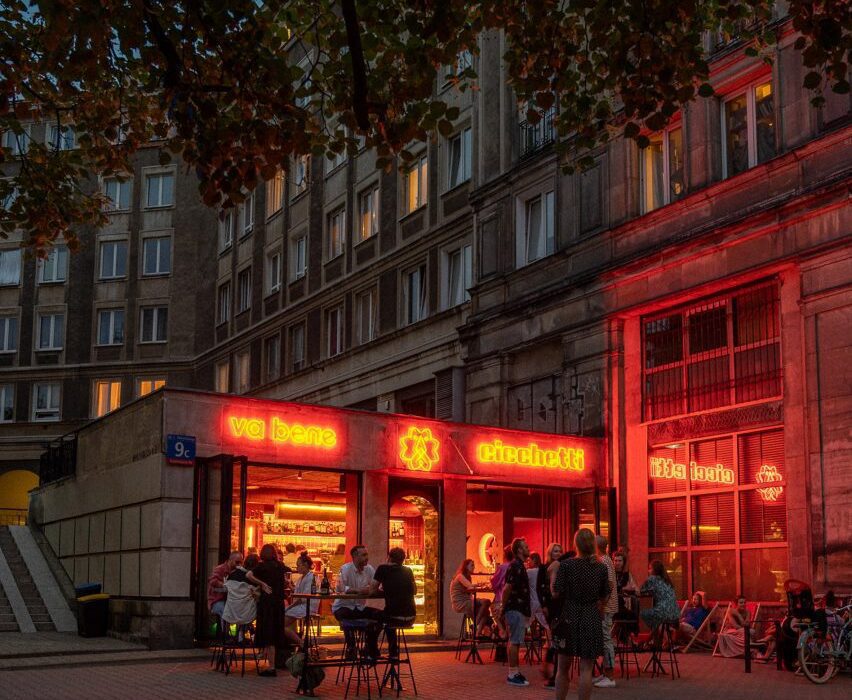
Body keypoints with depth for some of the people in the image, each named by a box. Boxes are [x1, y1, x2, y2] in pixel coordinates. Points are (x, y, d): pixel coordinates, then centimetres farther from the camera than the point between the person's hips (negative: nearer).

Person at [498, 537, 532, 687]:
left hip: (518, 609, 10)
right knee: (514, 641, -7)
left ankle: (515, 672, 18)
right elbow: (507, 588, -21)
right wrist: (503, 606, -16)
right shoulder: (515, 566, -16)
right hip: (515, 609, -10)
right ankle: (512, 674, -5)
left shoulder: (519, 566, 16)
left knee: (515, 641, 12)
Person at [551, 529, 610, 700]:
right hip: (592, 620, 1)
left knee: (563, 667, 11)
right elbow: (605, 597, 8)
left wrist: (552, 574, 8)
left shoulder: (566, 565, -8)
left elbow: (556, 592, -7)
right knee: (586, 669, 2)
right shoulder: (601, 567, -1)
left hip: (569, 617, -1)